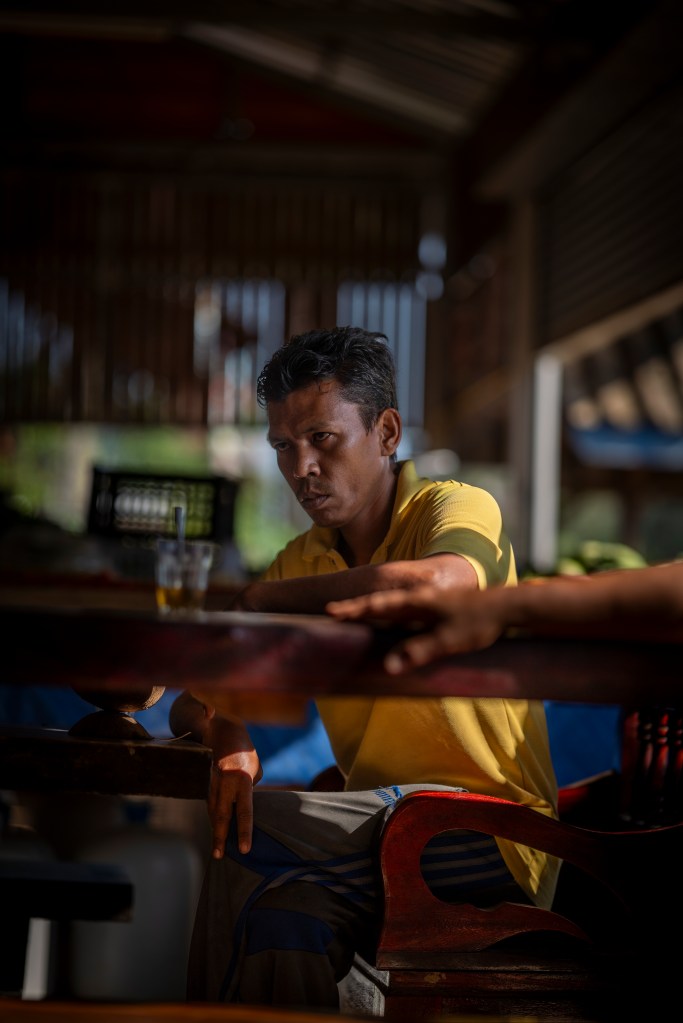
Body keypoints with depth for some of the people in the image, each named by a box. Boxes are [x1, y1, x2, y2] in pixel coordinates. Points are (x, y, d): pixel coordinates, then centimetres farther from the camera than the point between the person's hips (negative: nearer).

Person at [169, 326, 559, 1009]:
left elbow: (428, 586, -30)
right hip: (380, 830, 5)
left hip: (493, 830, -4)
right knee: (281, 926, -30)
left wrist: (261, 599, -17)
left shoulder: (459, 510, -4)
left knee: (251, 835, -23)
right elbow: (197, 703, 12)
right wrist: (229, 738, -14)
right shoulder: (301, 564, 15)